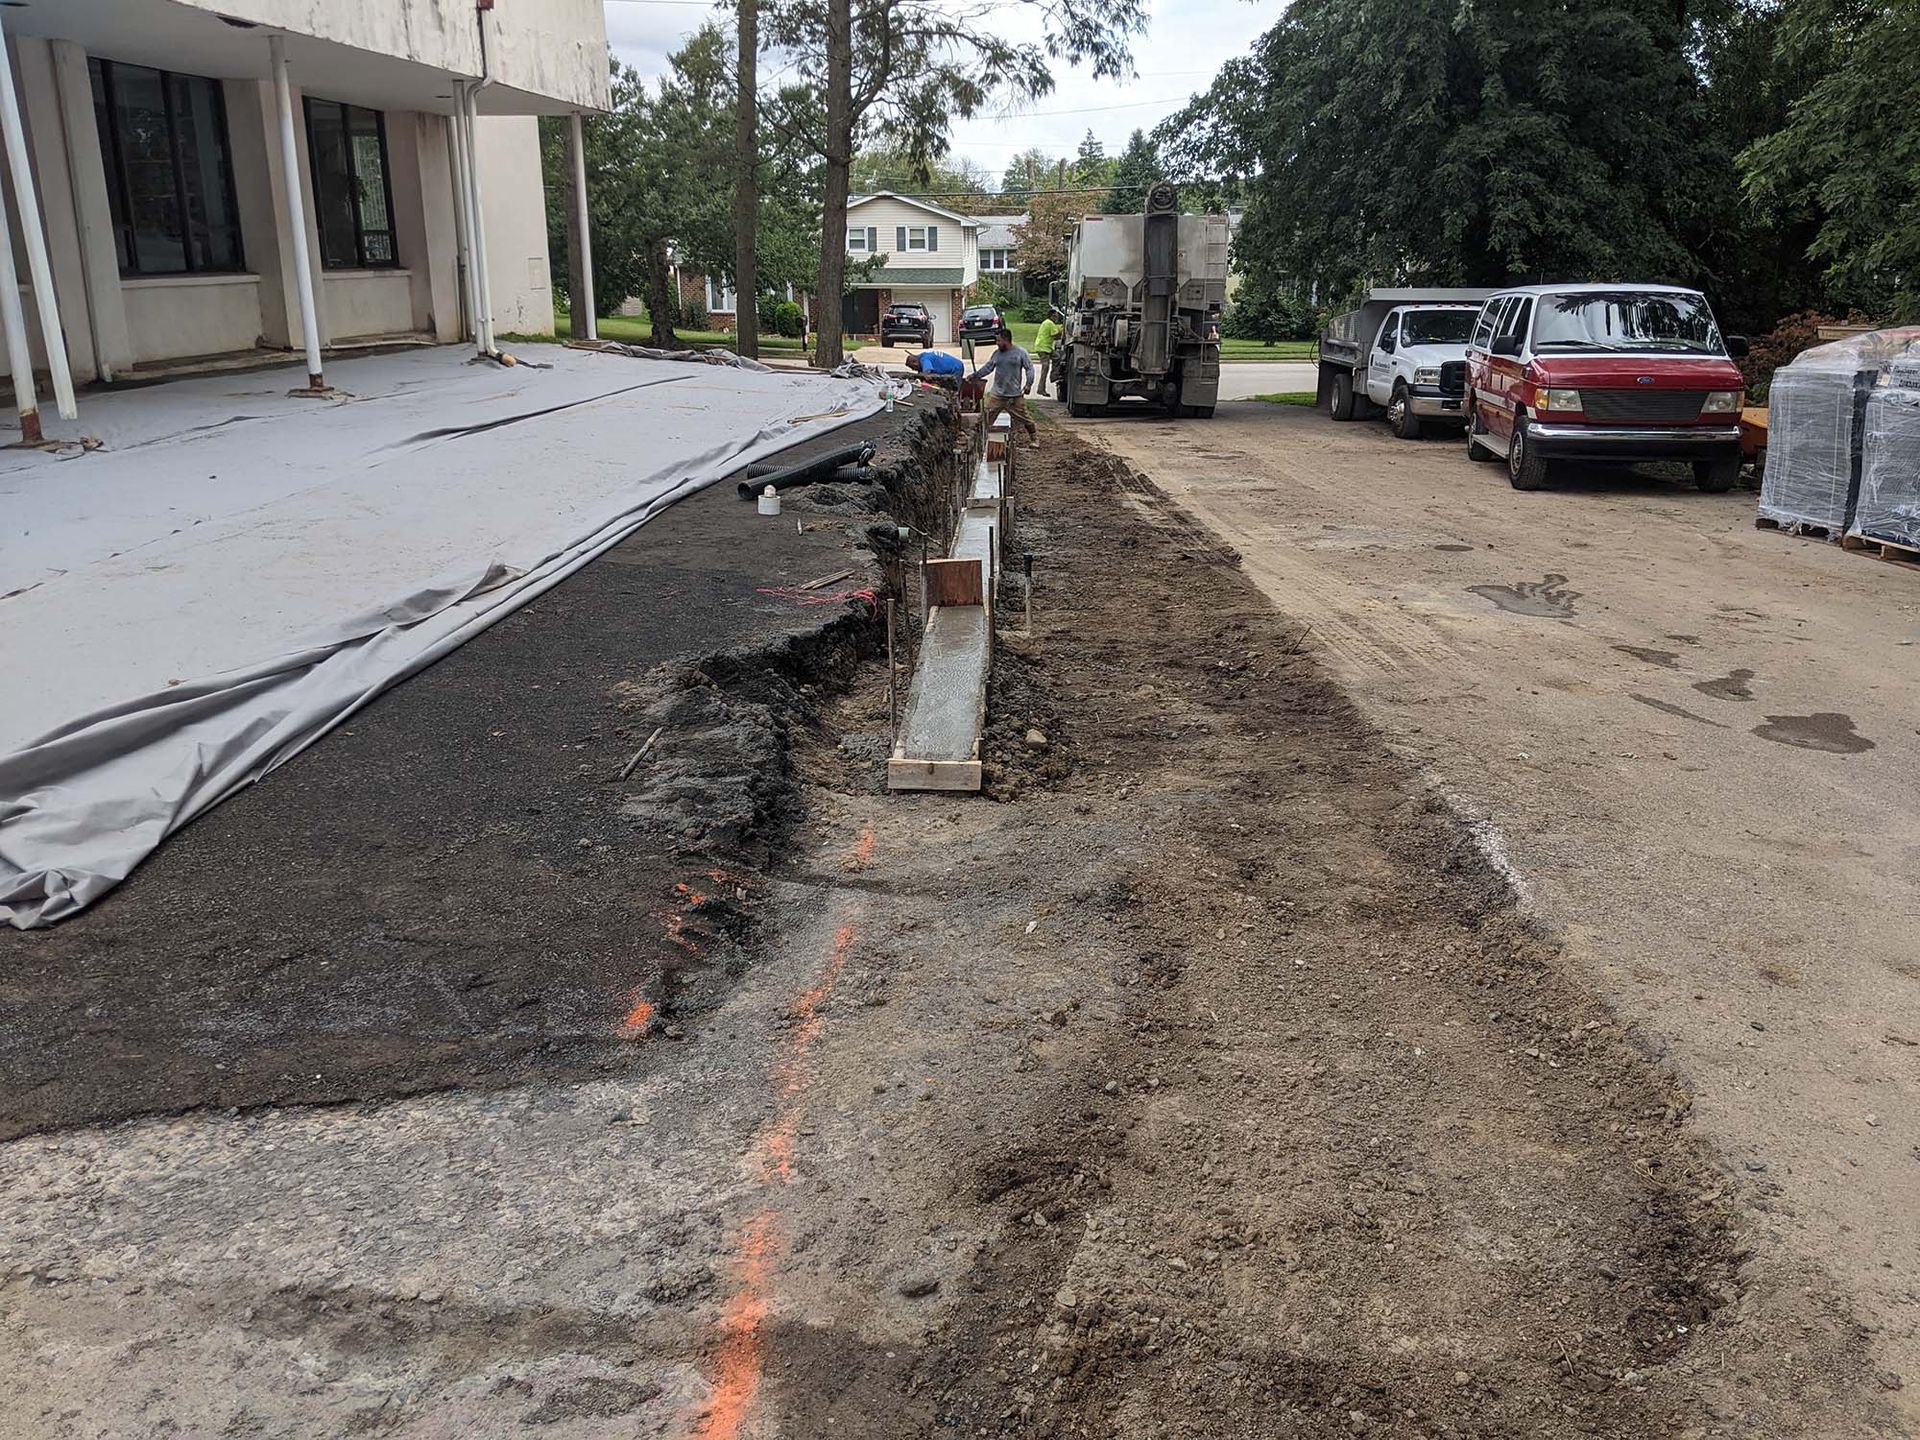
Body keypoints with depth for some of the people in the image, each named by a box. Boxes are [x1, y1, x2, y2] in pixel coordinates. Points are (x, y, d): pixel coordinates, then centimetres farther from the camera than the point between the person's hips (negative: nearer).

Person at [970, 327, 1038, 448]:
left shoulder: (1020, 353, -4)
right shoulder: (996, 353, 9)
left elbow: (1029, 368, -3)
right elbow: (987, 368, 15)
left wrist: (1028, 384, -14)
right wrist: (974, 376, 8)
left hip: (1015, 395, -4)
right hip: (996, 394, 4)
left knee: (1024, 418, 3)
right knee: (986, 417, 1)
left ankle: (1034, 438, 19)